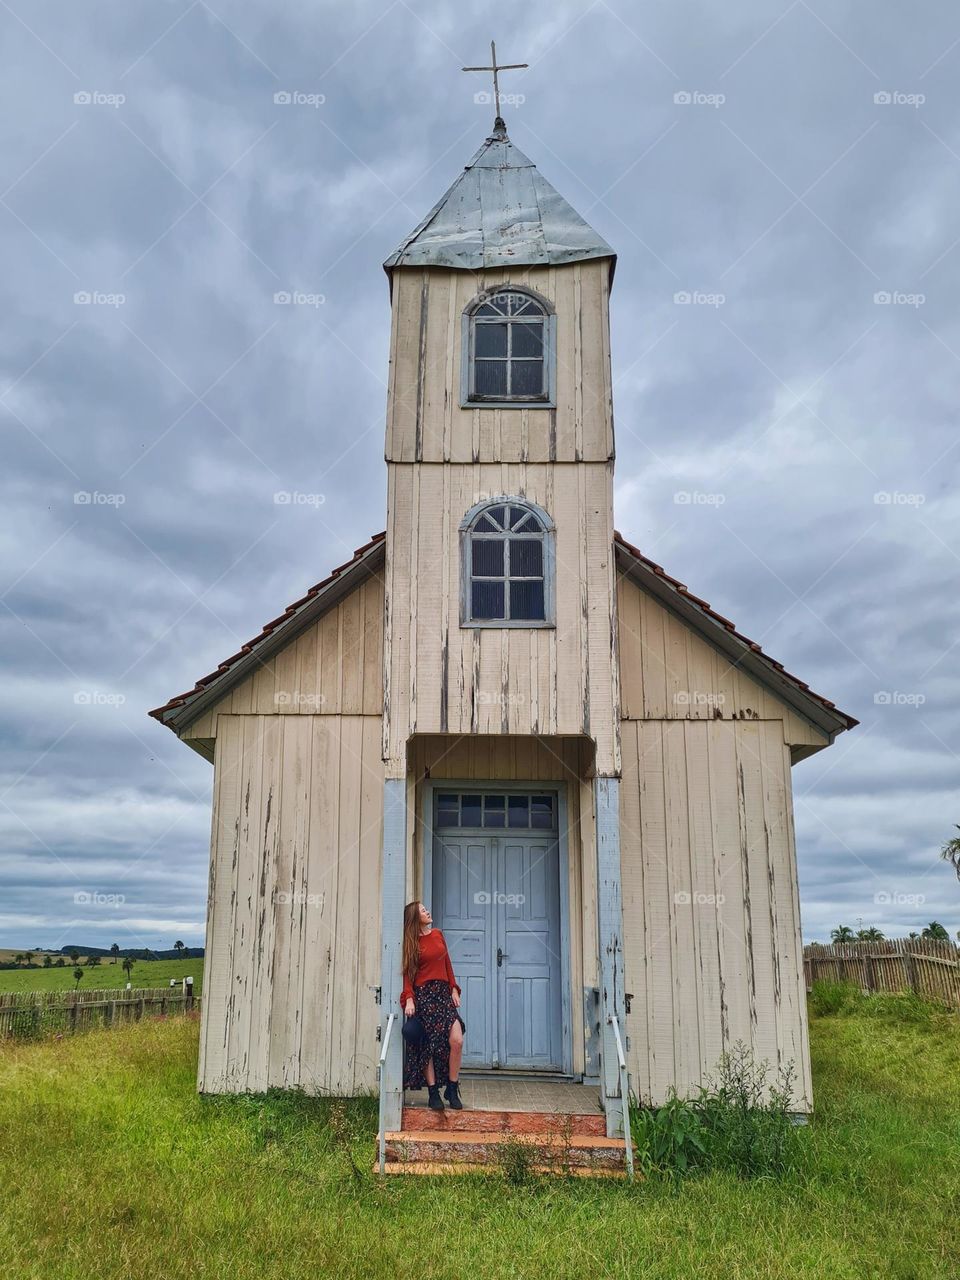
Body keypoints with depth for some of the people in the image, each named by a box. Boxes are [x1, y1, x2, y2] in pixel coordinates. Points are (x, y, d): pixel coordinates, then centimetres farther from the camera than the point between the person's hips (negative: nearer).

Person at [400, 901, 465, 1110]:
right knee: (428, 1045, -1)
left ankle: (452, 1089, 6)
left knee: (457, 1040, -8)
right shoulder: (411, 942, -2)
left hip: (443, 992, 4)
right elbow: (408, 973, -6)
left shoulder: (437, 934, 13)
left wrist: (454, 989, 10)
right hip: (423, 994, -4)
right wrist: (409, 999, -17)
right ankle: (433, 1093, 9)